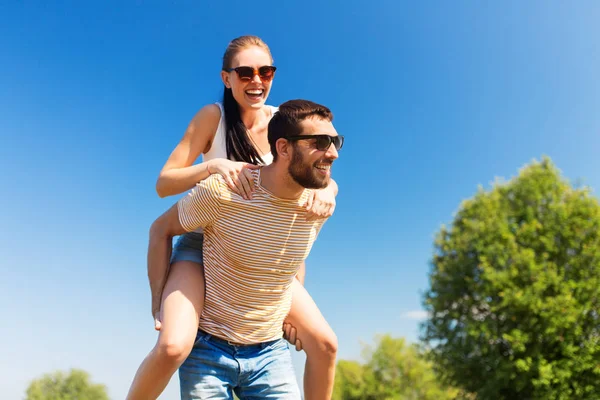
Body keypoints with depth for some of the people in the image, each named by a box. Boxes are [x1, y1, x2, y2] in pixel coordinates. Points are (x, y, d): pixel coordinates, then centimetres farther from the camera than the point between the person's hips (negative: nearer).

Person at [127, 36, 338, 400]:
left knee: (325, 344, -4)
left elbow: (324, 178, -7)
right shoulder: (213, 117, -13)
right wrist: (213, 165, -33)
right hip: (203, 245, -3)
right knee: (173, 346, -27)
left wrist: (325, 190, -30)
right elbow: (164, 183, -15)